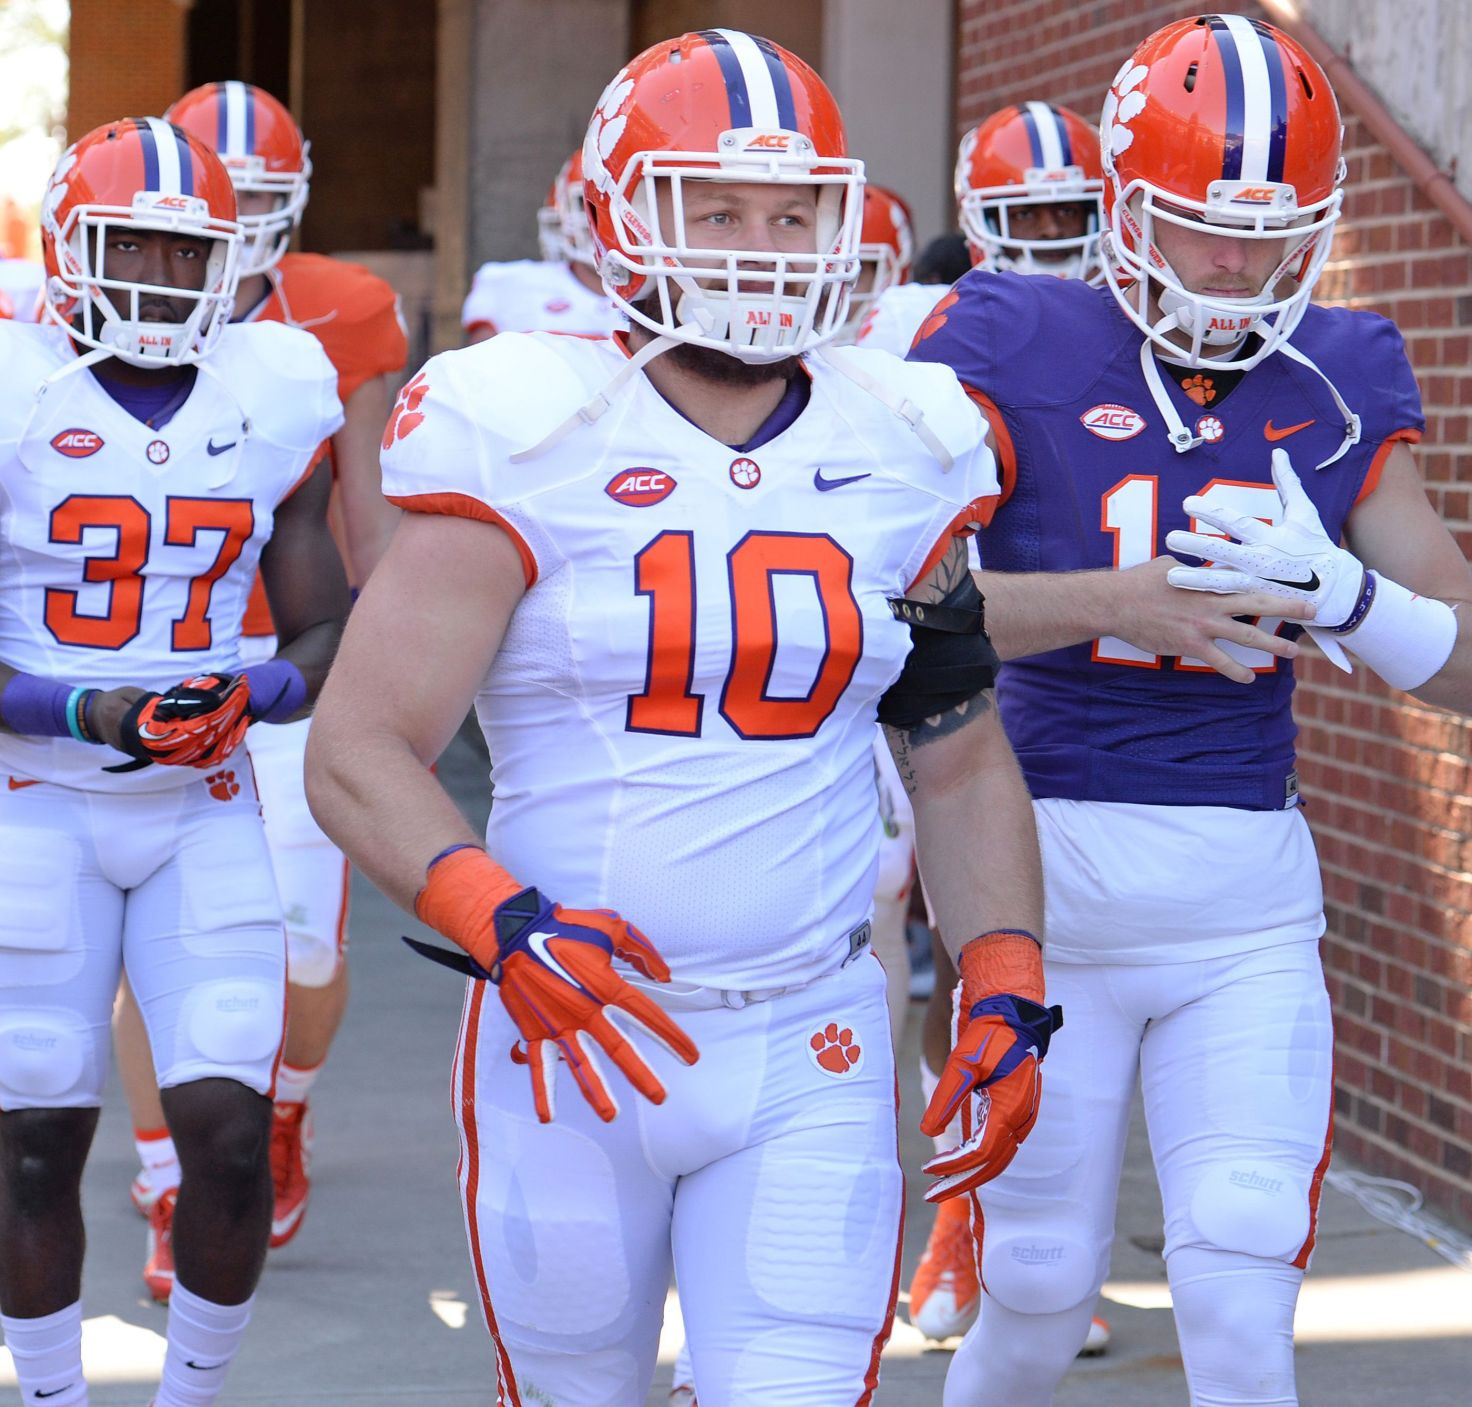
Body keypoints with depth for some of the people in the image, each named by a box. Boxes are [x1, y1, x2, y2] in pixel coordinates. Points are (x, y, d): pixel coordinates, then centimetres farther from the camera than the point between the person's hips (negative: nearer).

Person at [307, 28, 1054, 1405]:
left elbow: (960, 766, 15)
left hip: (810, 1057, 2)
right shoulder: (532, 448, -8)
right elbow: (355, 753, -11)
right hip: (570, 1038, -2)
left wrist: (1006, 994, 3)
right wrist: (501, 922, -27)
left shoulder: (899, 463, 5)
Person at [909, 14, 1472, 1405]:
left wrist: (1338, 589, -14)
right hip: (1050, 874, -2)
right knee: (1040, 1287, 9)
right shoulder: (1018, 353, -5)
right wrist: (1120, 602, -24)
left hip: (1249, 906, 2)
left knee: (1239, 1291, -9)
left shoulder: (1334, 390, 5)